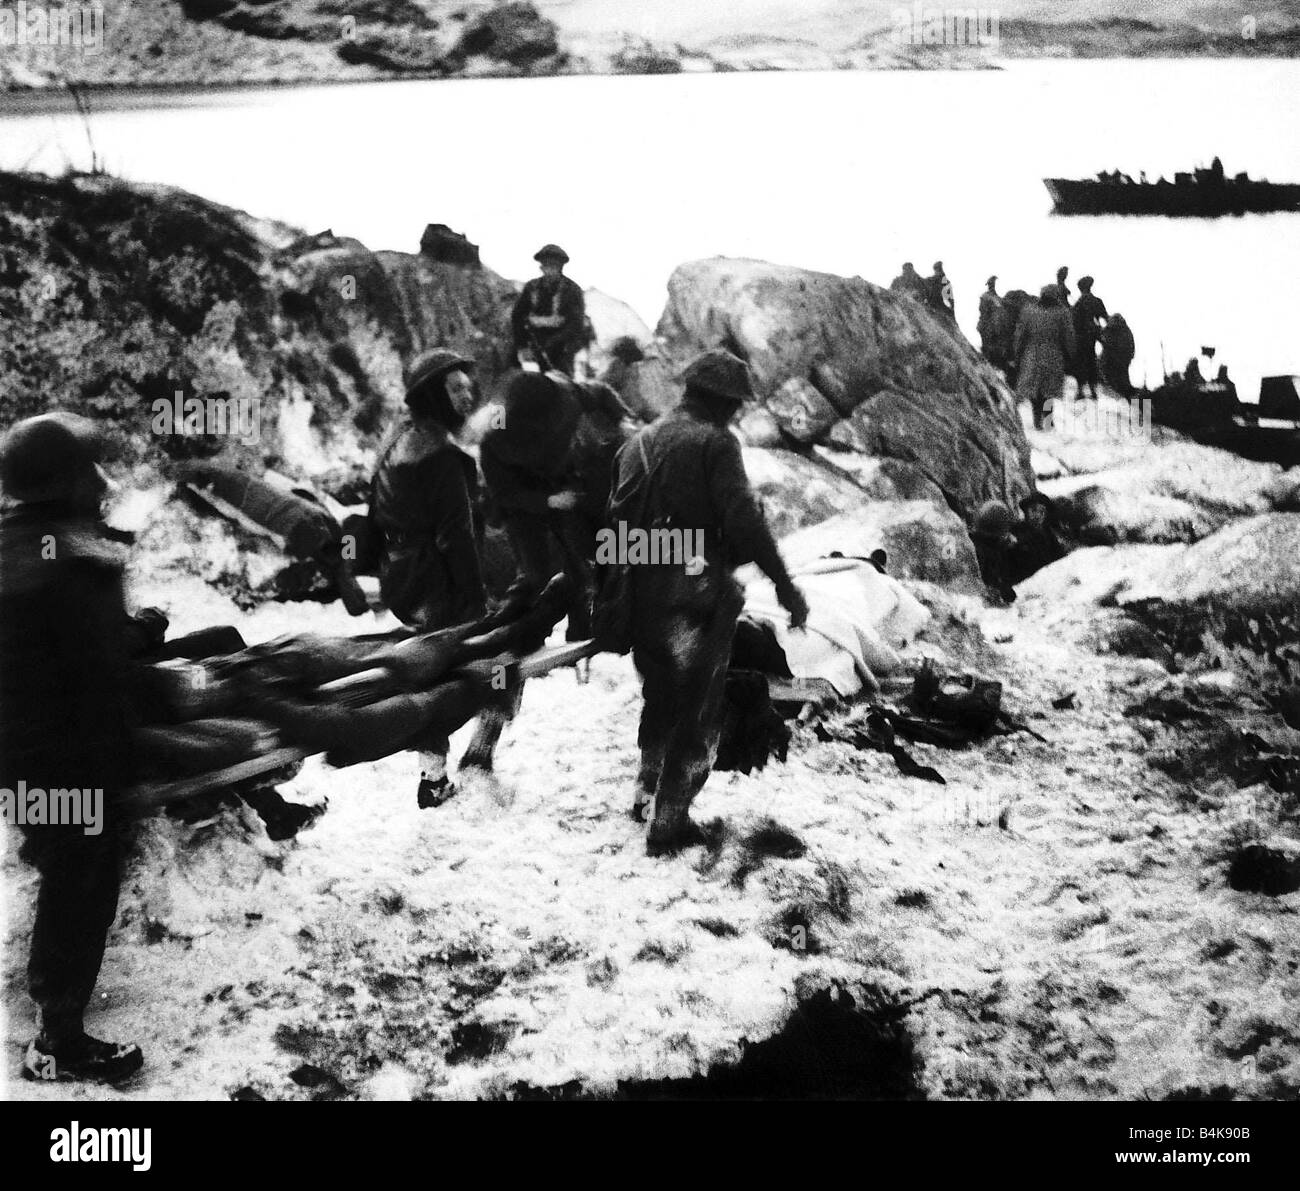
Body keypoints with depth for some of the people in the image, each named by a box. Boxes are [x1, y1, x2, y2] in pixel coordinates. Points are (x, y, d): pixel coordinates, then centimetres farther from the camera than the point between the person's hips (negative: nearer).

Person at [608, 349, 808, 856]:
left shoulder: (638, 442, 12)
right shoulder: (715, 443, -11)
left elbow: (615, 520, 14)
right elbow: (743, 519, -22)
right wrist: (783, 583, -21)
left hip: (642, 598, 7)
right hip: (697, 598, -7)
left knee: (659, 699, 26)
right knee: (697, 712, 4)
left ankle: (648, 792, 37)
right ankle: (669, 823, 6)